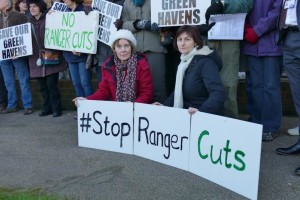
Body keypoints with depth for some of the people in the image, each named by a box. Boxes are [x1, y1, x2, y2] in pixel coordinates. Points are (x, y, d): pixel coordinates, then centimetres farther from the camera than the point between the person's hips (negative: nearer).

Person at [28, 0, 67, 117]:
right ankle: (47, 108, 21)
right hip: (36, 59, 5)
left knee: (51, 85, -4)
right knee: (42, 86, 9)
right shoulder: (30, 22, 13)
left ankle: (56, 109, 8)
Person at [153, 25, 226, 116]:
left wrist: (201, 111, -37)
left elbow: (219, 93, -24)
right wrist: (165, 105, 5)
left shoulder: (206, 62, -13)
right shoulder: (184, 62, 11)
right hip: (188, 115, 6)